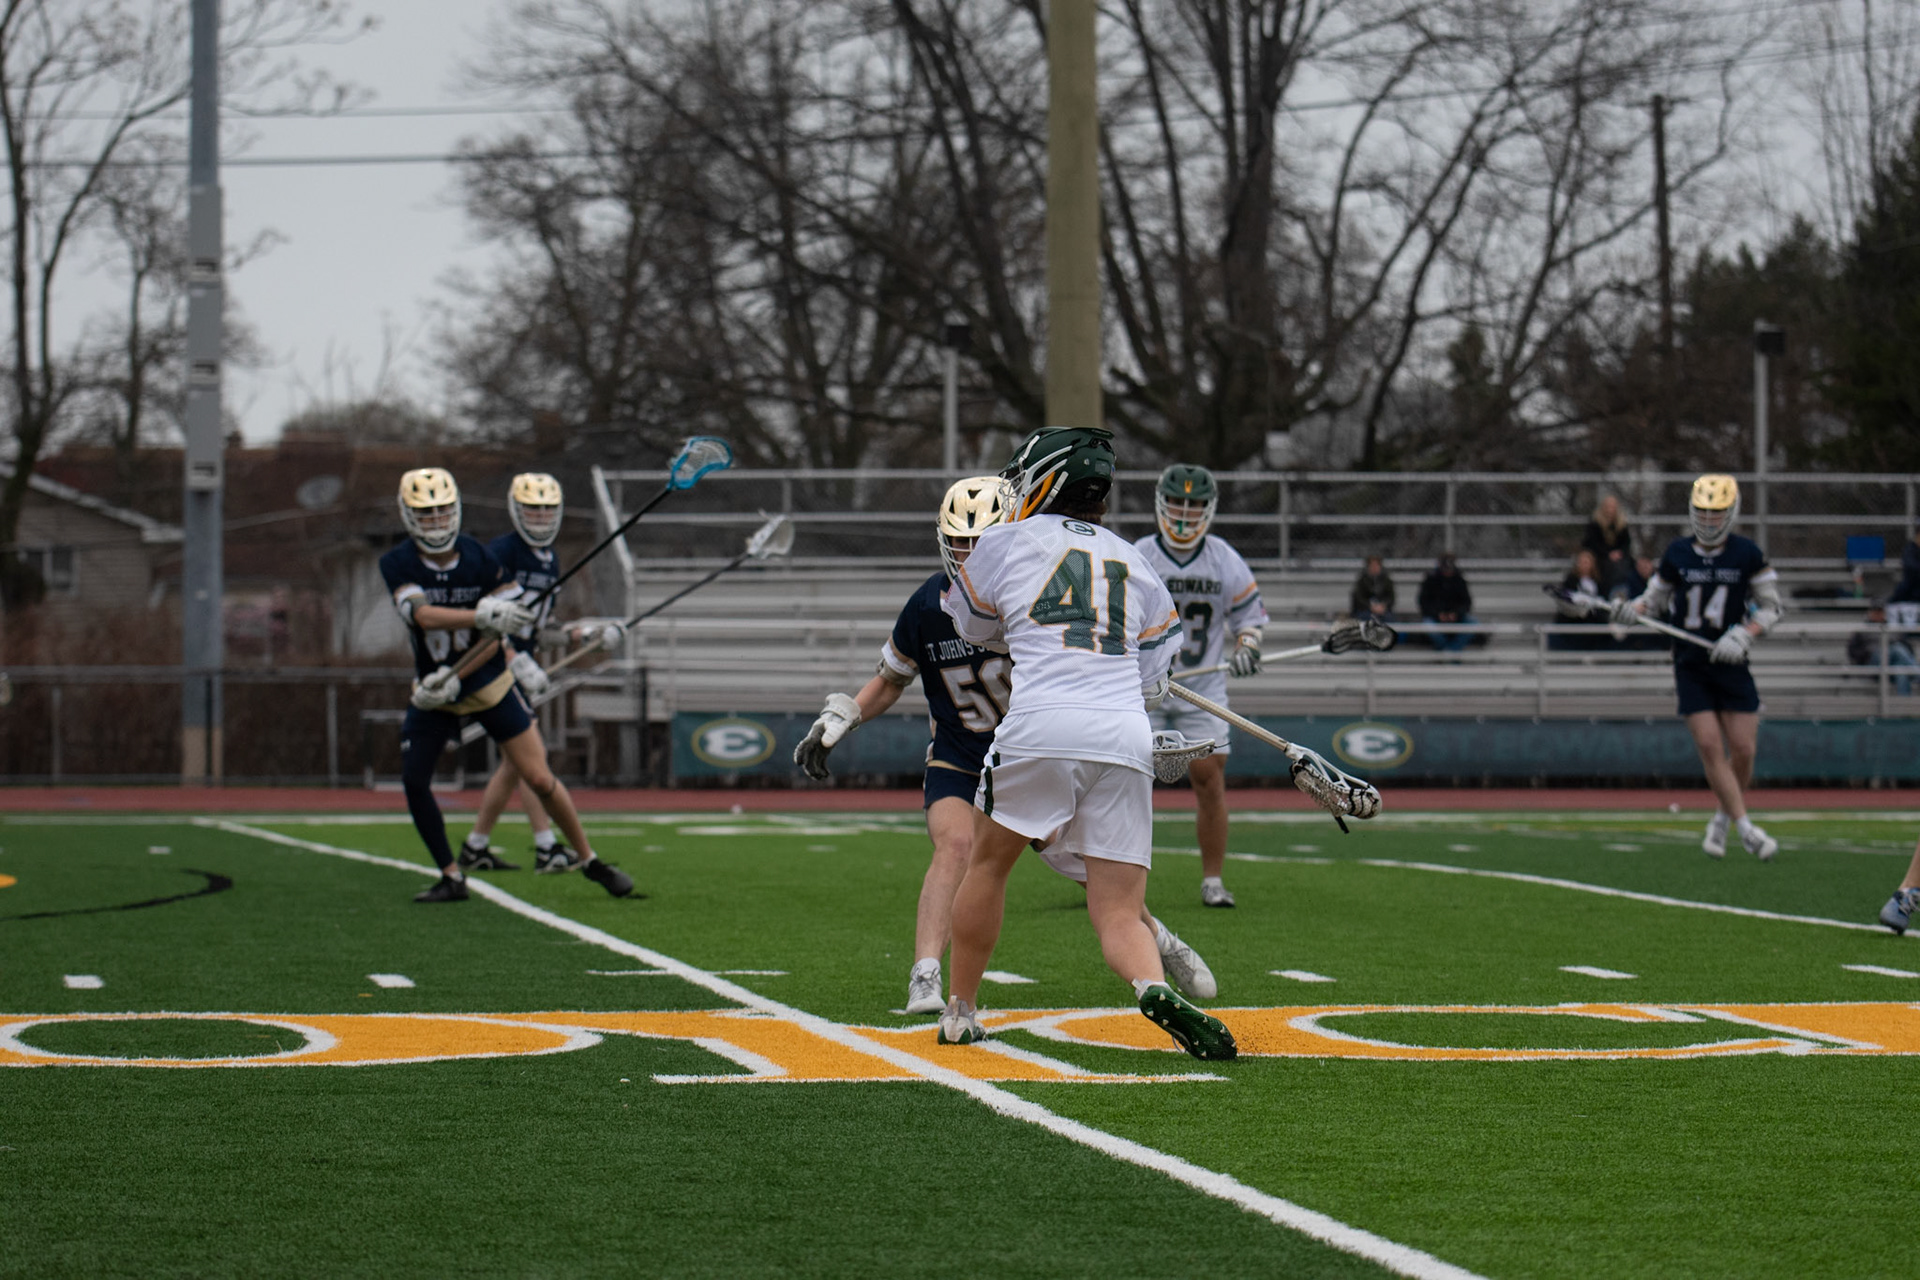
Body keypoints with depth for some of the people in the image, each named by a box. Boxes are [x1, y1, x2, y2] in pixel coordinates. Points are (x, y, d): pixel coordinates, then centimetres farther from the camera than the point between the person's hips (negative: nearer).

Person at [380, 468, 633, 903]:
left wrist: (455, 674, -23)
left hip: (488, 683, -1)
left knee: (539, 777, -6)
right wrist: (484, 615, -45)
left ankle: (590, 861, 10)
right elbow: (424, 615, -29)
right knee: (413, 780, -10)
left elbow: (504, 625, -12)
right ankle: (451, 878, 4)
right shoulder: (397, 565, -12)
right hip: (434, 691, 1)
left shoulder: (479, 558, -12)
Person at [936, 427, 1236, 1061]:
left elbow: (973, 626, 30)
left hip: (1040, 724, -3)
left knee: (988, 865, 21)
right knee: (1120, 912, 4)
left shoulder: (1008, 543, 12)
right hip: (1125, 734, 3)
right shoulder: (1136, 564, 23)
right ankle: (1155, 988, -27)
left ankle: (960, 1011, 28)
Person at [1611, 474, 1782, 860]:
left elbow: (1772, 607, 2)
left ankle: (1722, 819, 19)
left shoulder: (1747, 554, -2)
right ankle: (1745, 828, -6)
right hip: (1690, 664, 1)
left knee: (1742, 748, -4)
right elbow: (1657, 599, 14)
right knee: (1709, 745, -10)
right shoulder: (1677, 553, 3)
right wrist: (1632, 610, -7)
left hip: (1730, 663, 0)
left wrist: (1744, 635, -14)